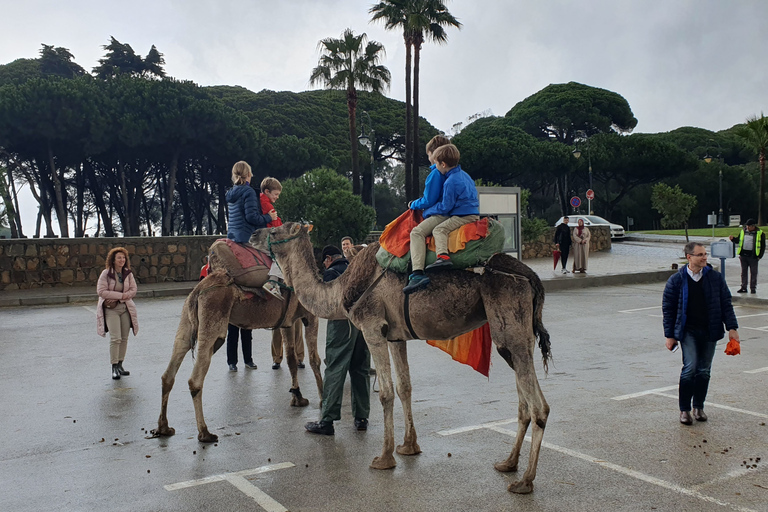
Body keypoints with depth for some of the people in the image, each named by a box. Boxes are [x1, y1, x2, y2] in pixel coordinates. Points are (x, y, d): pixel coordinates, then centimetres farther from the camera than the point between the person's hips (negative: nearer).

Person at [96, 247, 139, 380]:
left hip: (125, 308, 5)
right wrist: (121, 295, -18)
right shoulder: (106, 273, -10)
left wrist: (117, 298, -11)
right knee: (115, 338, -12)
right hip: (110, 309, -5)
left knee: (124, 338, 7)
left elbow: (134, 289, 4)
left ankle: (120, 365, 18)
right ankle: (114, 367, -4)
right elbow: (101, 291, -15)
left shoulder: (128, 273, 3)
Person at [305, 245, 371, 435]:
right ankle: (361, 417, 17)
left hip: (342, 323, -6)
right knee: (361, 370, 12)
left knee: (335, 371, -4)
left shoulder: (331, 273, -2)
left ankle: (327, 421, -3)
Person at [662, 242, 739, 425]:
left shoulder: (715, 277, 3)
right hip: (688, 331, -3)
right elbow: (668, 308, 1)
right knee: (690, 367, -12)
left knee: (704, 370, 8)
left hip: (710, 331, 3)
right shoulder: (677, 280, -3)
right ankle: (684, 409, 2)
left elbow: (726, 304, 8)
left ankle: (699, 406, 25)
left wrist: (732, 327, 1)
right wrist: (670, 335, -1)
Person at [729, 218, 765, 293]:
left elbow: (762, 246, -1)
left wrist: (760, 256, -6)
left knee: (753, 273, 4)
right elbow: (738, 241, 20)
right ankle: (743, 288, 15)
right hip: (743, 255, 4)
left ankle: (753, 288, 13)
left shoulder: (760, 233, -3)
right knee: (744, 272, 9)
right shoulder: (742, 232, 8)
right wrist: (733, 238, -1)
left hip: (753, 256, -4)